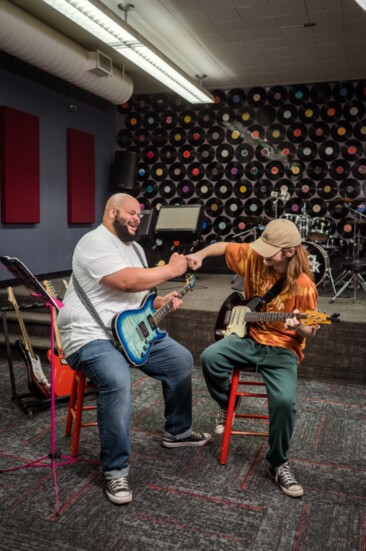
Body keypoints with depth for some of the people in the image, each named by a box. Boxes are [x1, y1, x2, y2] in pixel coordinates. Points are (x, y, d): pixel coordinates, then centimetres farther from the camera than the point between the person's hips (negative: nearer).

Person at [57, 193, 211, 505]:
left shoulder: (134, 247, 17)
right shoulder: (95, 243, -16)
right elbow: (127, 282, -30)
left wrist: (160, 302, 6)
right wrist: (172, 269, -18)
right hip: (90, 336, -10)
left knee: (182, 360, 8)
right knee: (117, 381, -36)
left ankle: (177, 431, 26)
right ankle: (115, 470, -18)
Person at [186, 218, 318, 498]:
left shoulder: (303, 286, -18)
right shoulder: (255, 256, -6)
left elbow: (309, 331, -9)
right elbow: (224, 246, 11)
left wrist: (298, 327, -33)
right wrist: (201, 254, -8)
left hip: (283, 348, -4)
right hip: (250, 336, 4)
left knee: (285, 401, -27)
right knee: (209, 358, -24)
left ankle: (278, 463, 1)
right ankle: (227, 404, 10)